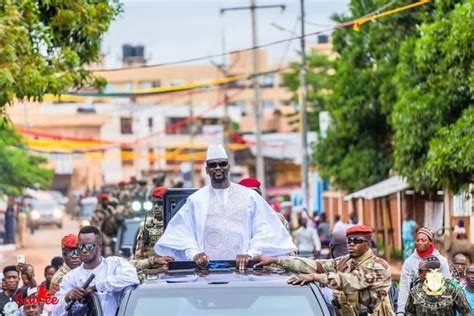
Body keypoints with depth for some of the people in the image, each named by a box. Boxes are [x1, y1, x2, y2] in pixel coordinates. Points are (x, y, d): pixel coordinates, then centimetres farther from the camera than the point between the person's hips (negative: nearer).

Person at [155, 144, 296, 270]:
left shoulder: (250, 196, 11)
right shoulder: (196, 200, 13)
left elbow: (263, 230, 5)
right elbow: (182, 233, 8)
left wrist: (251, 253, -11)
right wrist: (194, 253, -10)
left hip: (241, 267, 0)